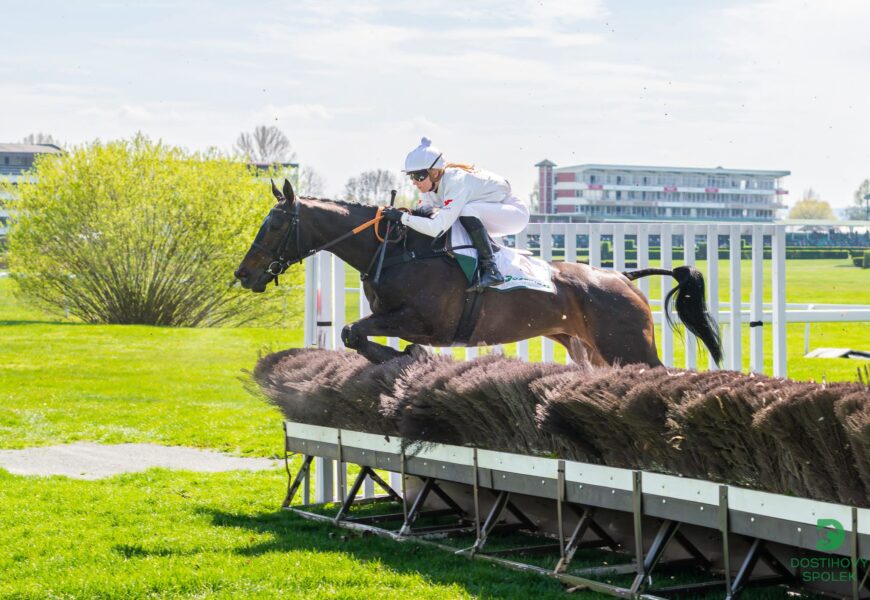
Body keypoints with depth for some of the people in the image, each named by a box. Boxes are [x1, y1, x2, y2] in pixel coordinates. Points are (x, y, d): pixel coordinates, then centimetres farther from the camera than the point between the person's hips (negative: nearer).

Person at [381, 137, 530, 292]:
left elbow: (438, 228, -38)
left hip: (515, 212, -9)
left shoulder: (456, 183, -32)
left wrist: (403, 217, -35)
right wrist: (395, 215, -19)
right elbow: (422, 213, -4)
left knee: (467, 211, -33)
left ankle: (491, 270, -27)